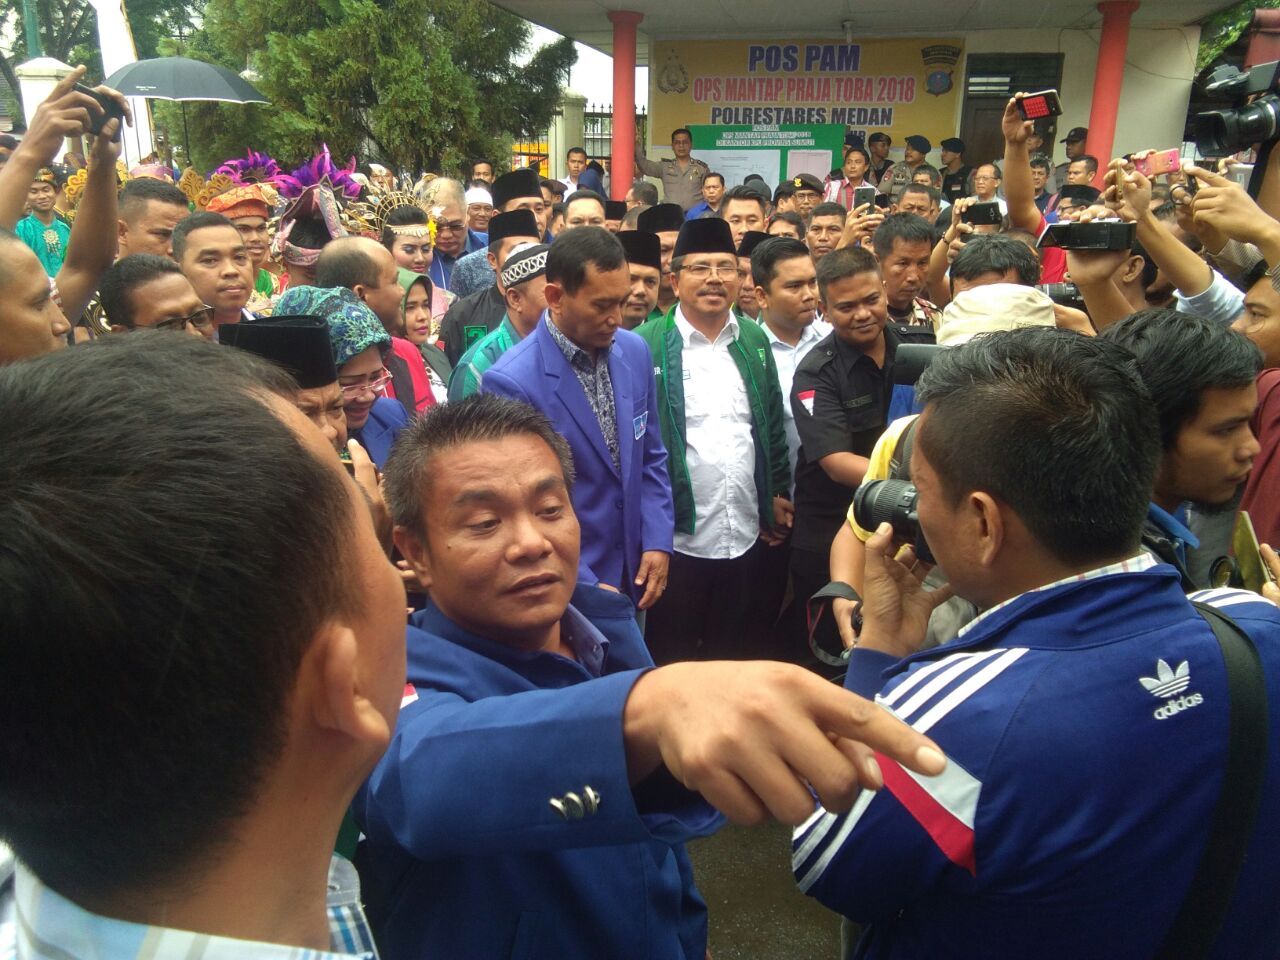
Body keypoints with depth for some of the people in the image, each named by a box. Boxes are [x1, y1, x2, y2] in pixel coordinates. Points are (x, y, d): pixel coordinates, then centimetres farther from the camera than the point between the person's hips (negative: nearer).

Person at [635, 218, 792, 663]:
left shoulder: (754, 341, 7)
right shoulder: (645, 345, -10)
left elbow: (772, 426, 13)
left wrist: (777, 498, 11)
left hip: (745, 537, 5)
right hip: (677, 537, -4)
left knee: (732, 657, 19)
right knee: (671, 661, 12)